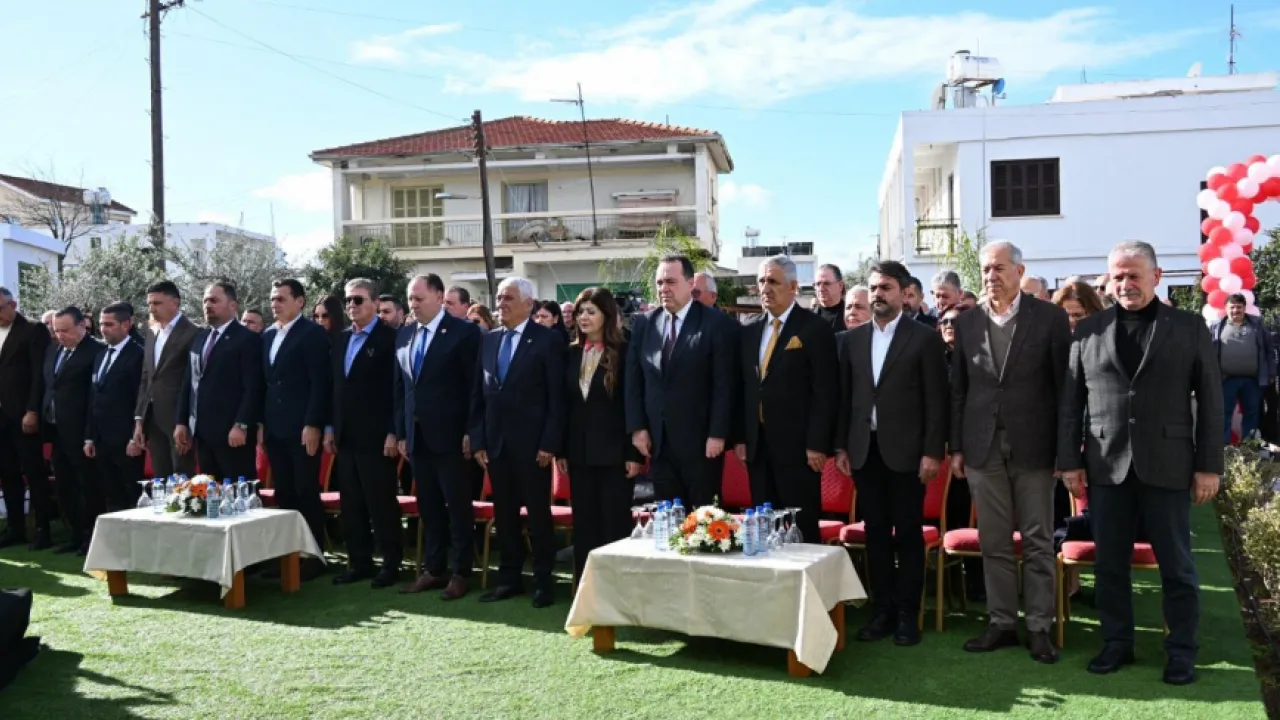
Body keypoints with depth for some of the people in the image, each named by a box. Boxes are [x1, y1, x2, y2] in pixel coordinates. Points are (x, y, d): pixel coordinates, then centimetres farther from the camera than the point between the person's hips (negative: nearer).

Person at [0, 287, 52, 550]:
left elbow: (40, 374, -10)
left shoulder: (34, 331, -4)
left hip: (24, 414, -6)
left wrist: (32, 411, -16)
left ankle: (42, 528, 4)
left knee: (34, 471, -2)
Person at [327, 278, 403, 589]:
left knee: (382, 503, 0)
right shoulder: (341, 339, 14)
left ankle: (391, 564, 10)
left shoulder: (389, 337, -8)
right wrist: (330, 428, 12)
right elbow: (335, 386, 17)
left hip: (376, 436, -7)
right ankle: (359, 562, 20)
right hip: (345, 436, 7)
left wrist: (393, 433, -16)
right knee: (351, 504, 10)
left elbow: (396, 389, -12)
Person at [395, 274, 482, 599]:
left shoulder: (464, 332, -6)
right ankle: (433, 569, 22)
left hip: (450, 434, -6)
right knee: (428, 507, 13)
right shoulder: (404, 335, 12)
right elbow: (399, 387, 14)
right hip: (417, 436, 6)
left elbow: (474, 386, -9)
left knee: (458, 506, 3)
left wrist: (470, 432, -12)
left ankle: (459, 572, 11)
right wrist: (401, 432, 10)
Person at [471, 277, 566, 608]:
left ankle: (543, 581, 14)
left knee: (538, 513, 4)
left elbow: (557, 397, -8)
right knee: (504, 514, 11)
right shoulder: (488, 340, 12)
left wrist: (550, 443, -13)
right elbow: (479, 394, 12)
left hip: (532, 444, -5)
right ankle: (509, 578, 21)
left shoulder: (548, 340, -5)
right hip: (495, 443, 5)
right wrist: (477, 440, 5)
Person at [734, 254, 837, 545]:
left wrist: (817, 444, -15)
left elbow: (824, 392, -10)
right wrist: (740, 438, 8)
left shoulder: (815, 329, -5)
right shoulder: (749, 331, 13)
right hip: (757, 446, 6)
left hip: (797, 446, -5)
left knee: (802, 527, 1)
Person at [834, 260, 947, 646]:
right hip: (865, 450, 4)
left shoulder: (924, 338, -2)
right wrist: (840, 445, 6)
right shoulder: (852, 339, 10)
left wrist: (932, 451, -11)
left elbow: (936, 399, -5)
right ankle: (883, 610, 18)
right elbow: (844, 396, 11)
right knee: (875, 533, 9)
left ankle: (908, 613, 14)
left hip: (905, 450, -4)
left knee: (908, 533, 4)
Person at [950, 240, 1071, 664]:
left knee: (1038, 541, 5)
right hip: (983, 446, 3)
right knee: (994, 543, 8)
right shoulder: (967, 323, 6)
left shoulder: (1050, 318, -1)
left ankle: (1039, 626, 15)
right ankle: (1002, 623, 18)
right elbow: (958, 389, 9)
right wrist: (956, 447, 6)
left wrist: (1066, 449, -5)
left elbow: (1064, 385, -2)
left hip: (1034, 446, -2)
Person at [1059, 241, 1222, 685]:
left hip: (1168, 465, -1)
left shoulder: (1190, 328, 3)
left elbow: (1210, 401, 1)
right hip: (1105, 466, 2)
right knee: (1110, 563, 9)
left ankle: (1181, 650, 21)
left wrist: (1209, 465, -3)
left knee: (1176, 565, 8)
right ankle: (1117, 642, 23)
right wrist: (1069, 461, 1)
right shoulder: (1088, 331, 6)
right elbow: (1070, 401, 6)